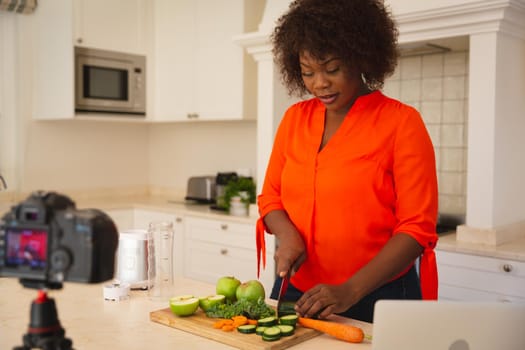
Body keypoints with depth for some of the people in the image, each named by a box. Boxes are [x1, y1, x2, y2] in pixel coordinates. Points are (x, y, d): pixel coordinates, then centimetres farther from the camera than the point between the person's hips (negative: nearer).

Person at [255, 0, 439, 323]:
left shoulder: (402, 123, -11)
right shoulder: (294, 118, 3)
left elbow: (417, 228, -14)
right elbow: (270, 197, 8)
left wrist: (349, 291, -22)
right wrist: (288, 235, -13)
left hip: (377, 299, -4)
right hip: (295, 292, 4)